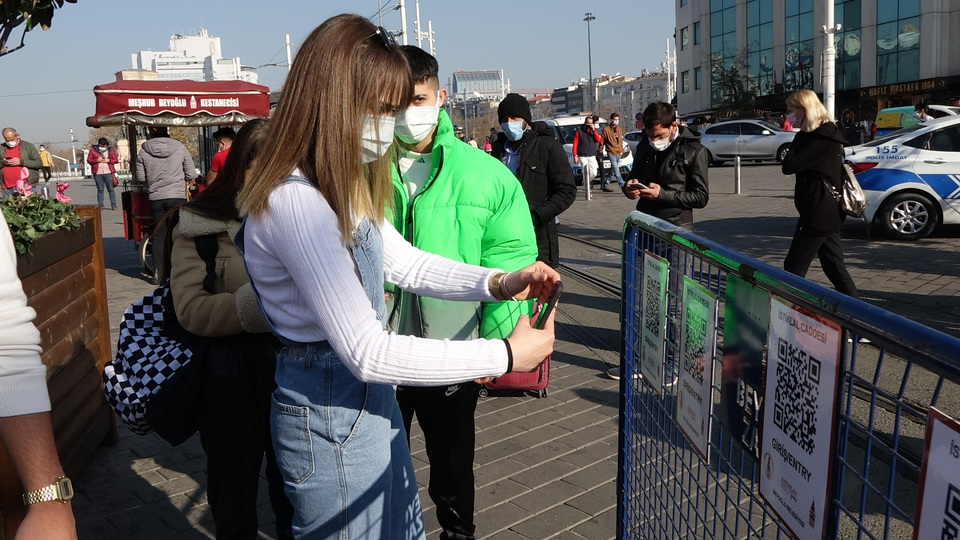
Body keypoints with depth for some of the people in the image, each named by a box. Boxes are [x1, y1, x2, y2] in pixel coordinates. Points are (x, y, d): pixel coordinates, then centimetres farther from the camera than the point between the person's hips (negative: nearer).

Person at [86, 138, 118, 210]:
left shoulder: (111, 150, 11)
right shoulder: (93, 150, 9)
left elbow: (116, 160, 8)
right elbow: (88, 160, 7)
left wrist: (108, 160, -9)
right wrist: (97, 160, -9)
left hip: (108, 172, 0)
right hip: (98, 173, 0)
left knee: (111, 189, -3)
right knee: (100, 189, 2)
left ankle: (113, 205, -1)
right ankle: (100, 205, 5)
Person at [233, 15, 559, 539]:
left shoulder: (344, 186, 5)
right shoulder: (294, 201, -27)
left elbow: (404, 261, 12)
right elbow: (366, 353, -29)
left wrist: (498, 283, -4)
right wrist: (505, 355, -24)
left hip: (370, 397, 9)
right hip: (331, 416, -9)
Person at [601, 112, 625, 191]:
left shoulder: (619, 129, 13)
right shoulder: (606, 130, -7)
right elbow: (602, 141, -4)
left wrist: (621, 150, 17)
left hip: (619, 153, 7)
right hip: (611, 153, -7)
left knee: (612, 171, 12)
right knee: (616, 170, -13)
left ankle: (606, 185, 22)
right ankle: (623, 186, -14)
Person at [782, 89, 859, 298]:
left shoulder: (820, 137, -17)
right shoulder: (827, 133, 15)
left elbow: (789, 166, -18)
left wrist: (799, 138, -10)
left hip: (819, 213, -10)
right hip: (827, 212, 10)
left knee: (794, 267, -3)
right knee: (835, 268, 13)